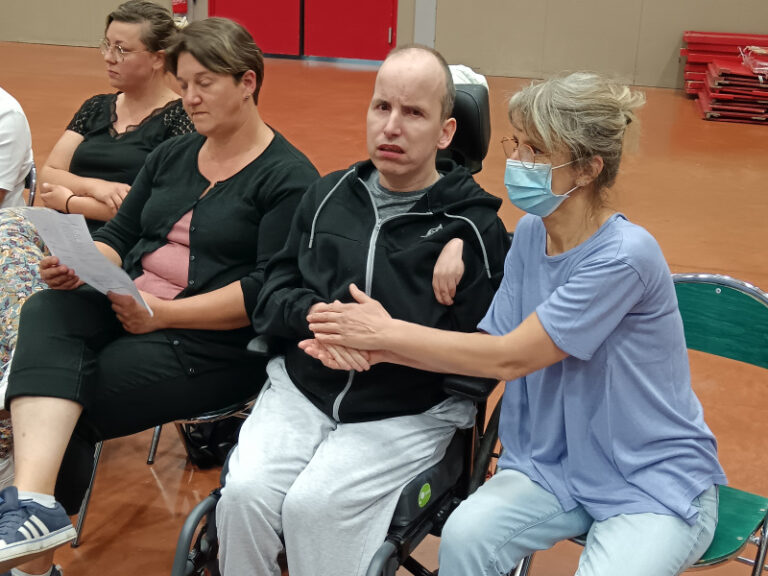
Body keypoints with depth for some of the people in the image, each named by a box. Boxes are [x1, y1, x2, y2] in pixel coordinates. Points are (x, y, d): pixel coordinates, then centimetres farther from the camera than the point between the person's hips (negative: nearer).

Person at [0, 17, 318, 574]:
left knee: (70, 408, -19)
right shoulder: (172, 155, 16)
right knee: (47, 312, -25)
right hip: (123, 306, 6)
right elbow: (119, 235, 16)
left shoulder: (289, 178, -6)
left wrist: (162, 313, -21)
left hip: (214, 343, -6)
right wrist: (80, 266, -7)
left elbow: (269, 292, -15)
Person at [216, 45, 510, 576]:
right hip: (301, 391, 4)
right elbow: (271, 301, 9)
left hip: (407, 414, -3)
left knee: (313, 506, -24)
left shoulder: (474, 225, -4)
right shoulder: (330, 195, 9)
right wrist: (319, 315, -11)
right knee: (244, 492, -19)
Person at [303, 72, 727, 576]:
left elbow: (509, 358, -22)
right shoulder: (531, 233, -1)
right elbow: (495, 346, -1)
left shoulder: (625, 255, -24)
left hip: (657, 481, -4)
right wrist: (375, 349, -13)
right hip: (555, 463, 5)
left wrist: (388, 331, -16)